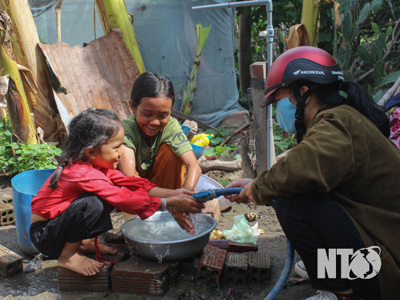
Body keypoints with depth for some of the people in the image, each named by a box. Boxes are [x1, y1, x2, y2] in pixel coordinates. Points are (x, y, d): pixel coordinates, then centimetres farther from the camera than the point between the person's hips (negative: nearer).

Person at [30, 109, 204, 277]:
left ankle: (83, 242, 8)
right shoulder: (82, 173, -31)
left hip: (59, 223, 9)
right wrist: (171, 203, -29)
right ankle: (68, 256, -11)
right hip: (43, 236, -9)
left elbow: (130, 183, -5)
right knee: (93, 204, -32)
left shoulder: (97, 165, -2)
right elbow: (124, 199, -32)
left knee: (109, 195, 0)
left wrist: (172, 193, -15)